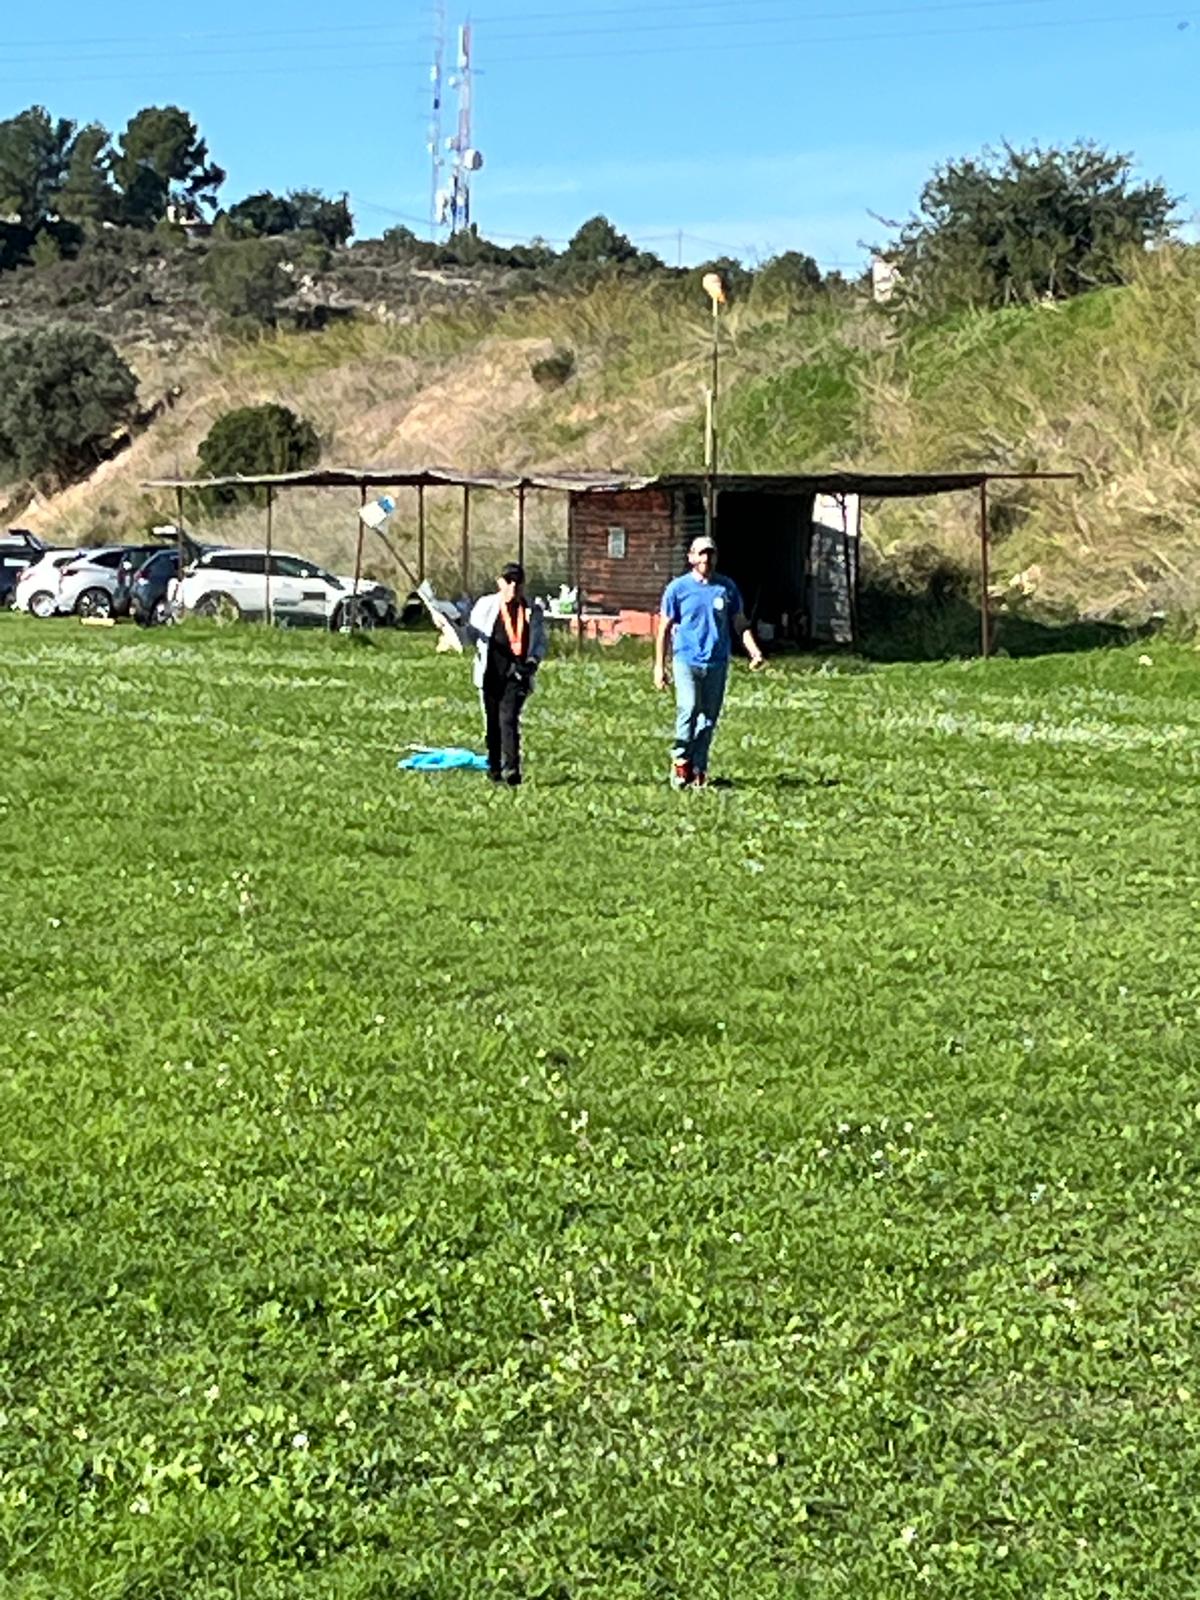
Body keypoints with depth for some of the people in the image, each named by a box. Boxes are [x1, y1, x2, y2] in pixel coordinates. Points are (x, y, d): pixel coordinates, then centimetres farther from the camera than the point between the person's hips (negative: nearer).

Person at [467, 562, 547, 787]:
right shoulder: (486, 605, 7)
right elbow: (472, 629, 13)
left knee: (508, 719, -15)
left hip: (517, 673, -2)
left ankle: (511, 769, -20)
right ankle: (494, 767, 20)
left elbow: (540, 641, 13)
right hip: (491, 672, 2)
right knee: (493, 721, 8)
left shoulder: (533, 611, 8)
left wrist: (533, 661, -5)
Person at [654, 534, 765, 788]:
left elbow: (741, 624, 14)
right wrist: (659, 666, 2)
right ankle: (680, 761, -4)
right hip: (686, 660, -3)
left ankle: (698, 770, 14)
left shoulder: (727, 587, 8)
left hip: (717, 662, 3)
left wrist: (754, 652, -1)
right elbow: (664, 629, 6)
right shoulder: (678, 588, 2)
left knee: (709, 718, 4)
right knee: (688, 708, -20)